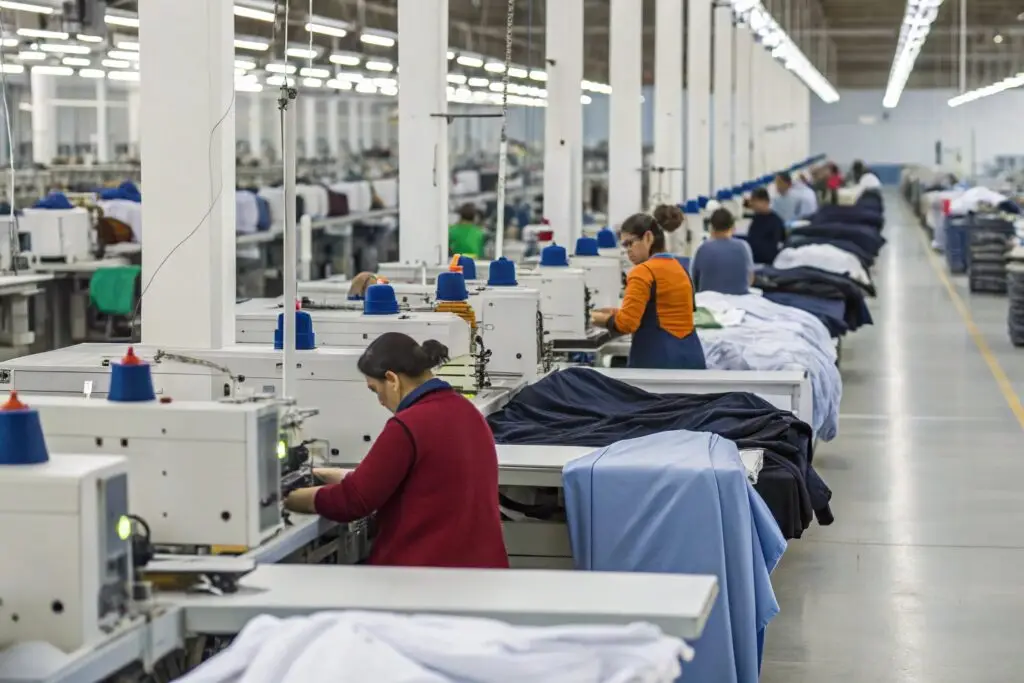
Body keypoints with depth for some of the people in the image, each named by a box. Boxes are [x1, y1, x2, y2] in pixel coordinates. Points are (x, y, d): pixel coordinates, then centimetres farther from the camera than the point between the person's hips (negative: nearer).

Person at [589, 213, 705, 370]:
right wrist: (619, 312, 19)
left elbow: (626, 323, -18)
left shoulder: (643, 272, -11)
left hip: (658, 359, -8)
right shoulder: (678, 267, 16)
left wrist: (604, 320, 2)